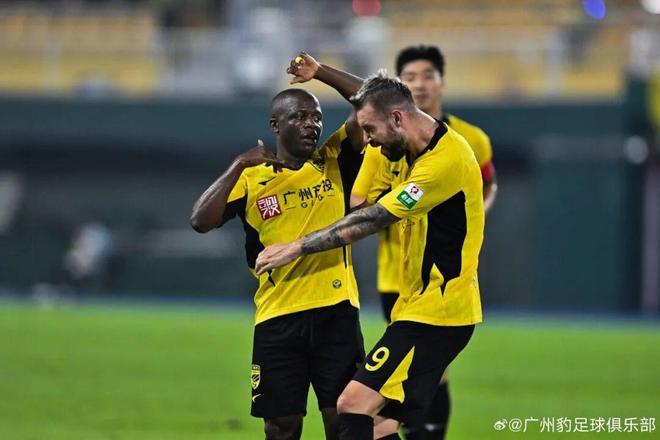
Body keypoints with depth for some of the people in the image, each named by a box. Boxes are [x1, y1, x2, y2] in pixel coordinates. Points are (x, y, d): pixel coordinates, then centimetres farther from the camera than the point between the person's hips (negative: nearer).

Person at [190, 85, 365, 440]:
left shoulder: (333, 162, 7)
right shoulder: (251, 178, 3)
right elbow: (200, 221, -9)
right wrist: (238, 167, -13)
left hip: (335, 311, 0)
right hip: (278, 317, 0)